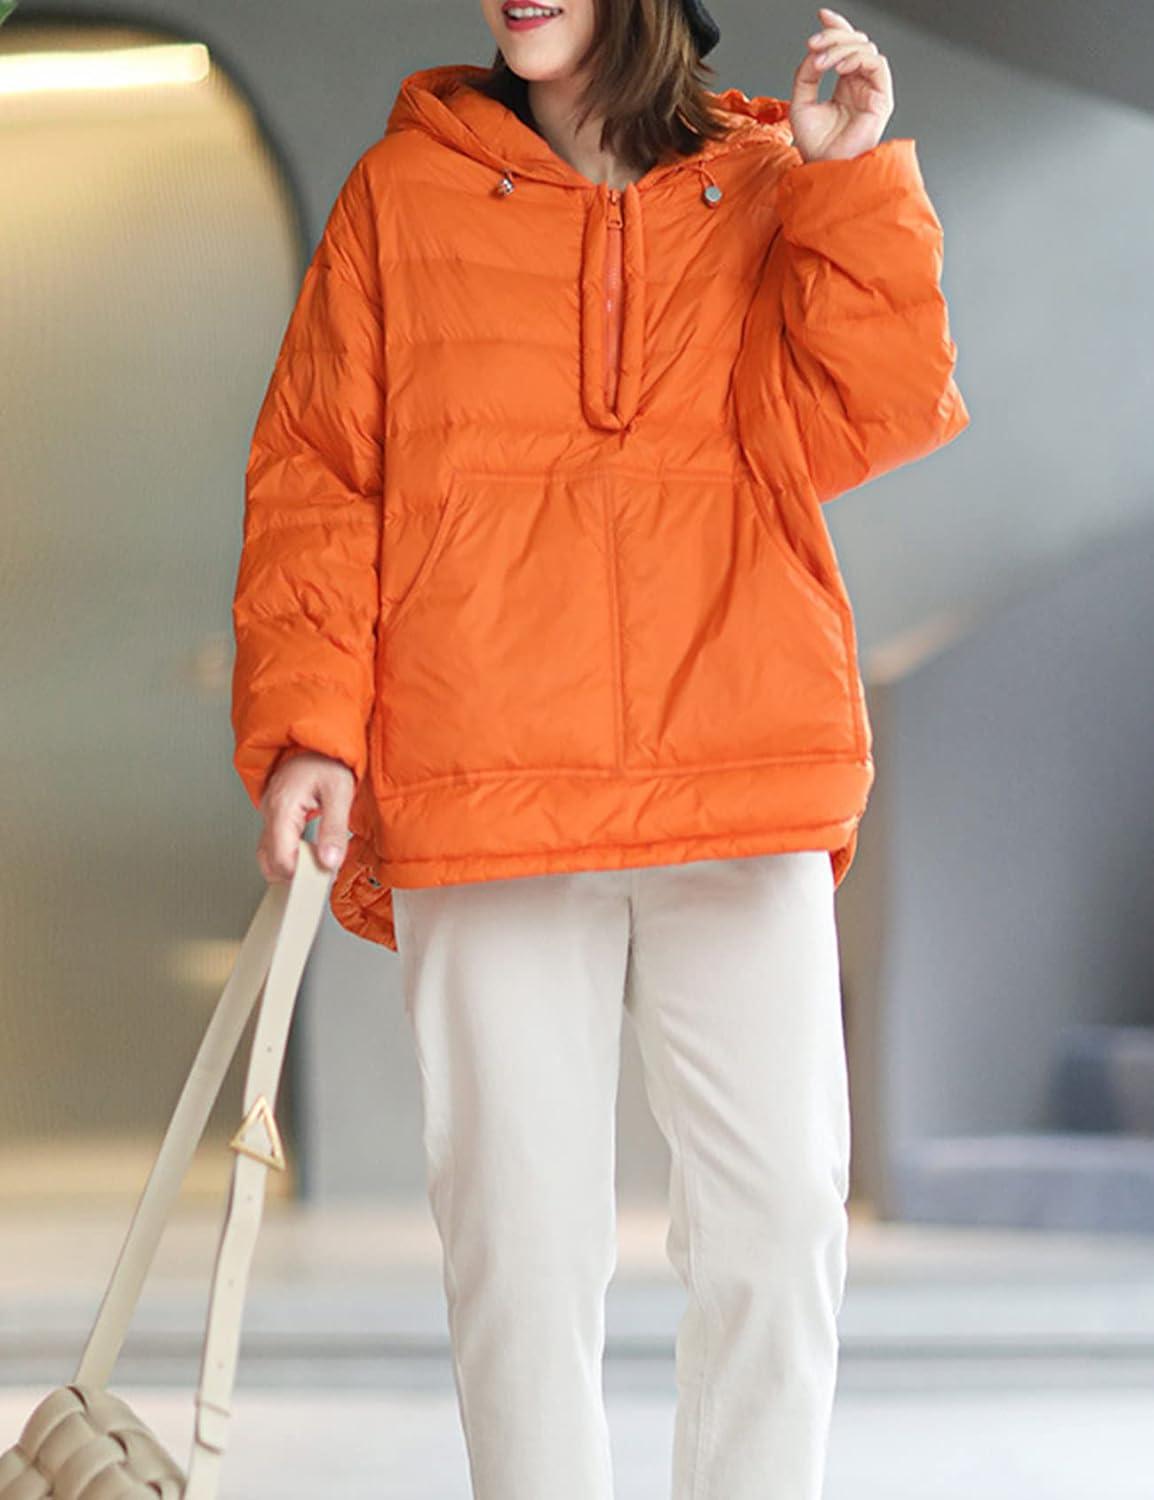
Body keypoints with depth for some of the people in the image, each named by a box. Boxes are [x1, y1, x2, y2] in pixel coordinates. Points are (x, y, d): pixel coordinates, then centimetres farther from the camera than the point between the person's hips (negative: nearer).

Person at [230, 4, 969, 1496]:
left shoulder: (766, 188, 12)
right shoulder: (402, 195, 10)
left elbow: (853, 419, -2)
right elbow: (314, 477, 7)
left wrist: (854, 183, -10)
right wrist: (308, 728, -4)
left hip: (744, 774, 1)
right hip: (483, 792, -1)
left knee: (776, 1205, 0)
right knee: (520, 1221, 0)